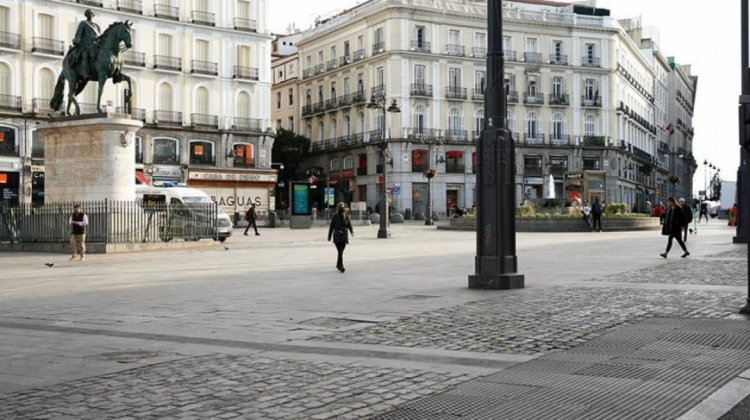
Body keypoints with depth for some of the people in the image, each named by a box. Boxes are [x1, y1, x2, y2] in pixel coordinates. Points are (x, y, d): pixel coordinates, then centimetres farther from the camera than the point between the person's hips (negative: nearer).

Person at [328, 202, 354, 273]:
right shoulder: (335, 217, -1)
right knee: (340, 252, -13)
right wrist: (329, 236, 3)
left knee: (341, 252, 10)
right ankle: (341, 267, -15)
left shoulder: (346, 217, 7)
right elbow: (331, 227, 2)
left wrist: (352, 231, -18)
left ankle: (338, 265, 28)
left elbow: (349, 225, 2)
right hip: (337, 237, -3)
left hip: (344, 237, 3)